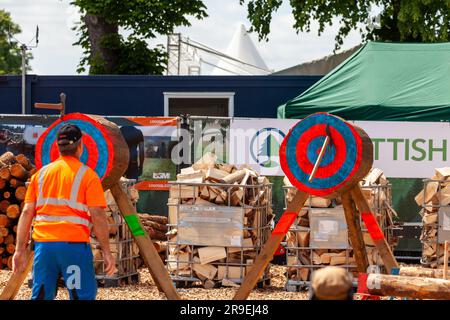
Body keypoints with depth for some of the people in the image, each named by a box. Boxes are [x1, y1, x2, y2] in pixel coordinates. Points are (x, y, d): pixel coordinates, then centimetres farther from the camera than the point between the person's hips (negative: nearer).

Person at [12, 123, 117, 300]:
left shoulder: (41, 173, 12)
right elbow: (97, 216, -7)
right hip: (74, 245, -4)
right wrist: (106, 252, -3)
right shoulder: (87, 175, 0)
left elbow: (27, 212, 7)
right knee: (83, 295, 1)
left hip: (43, 244, 4)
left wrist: (20, 250, 8)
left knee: (41, 296, 8)